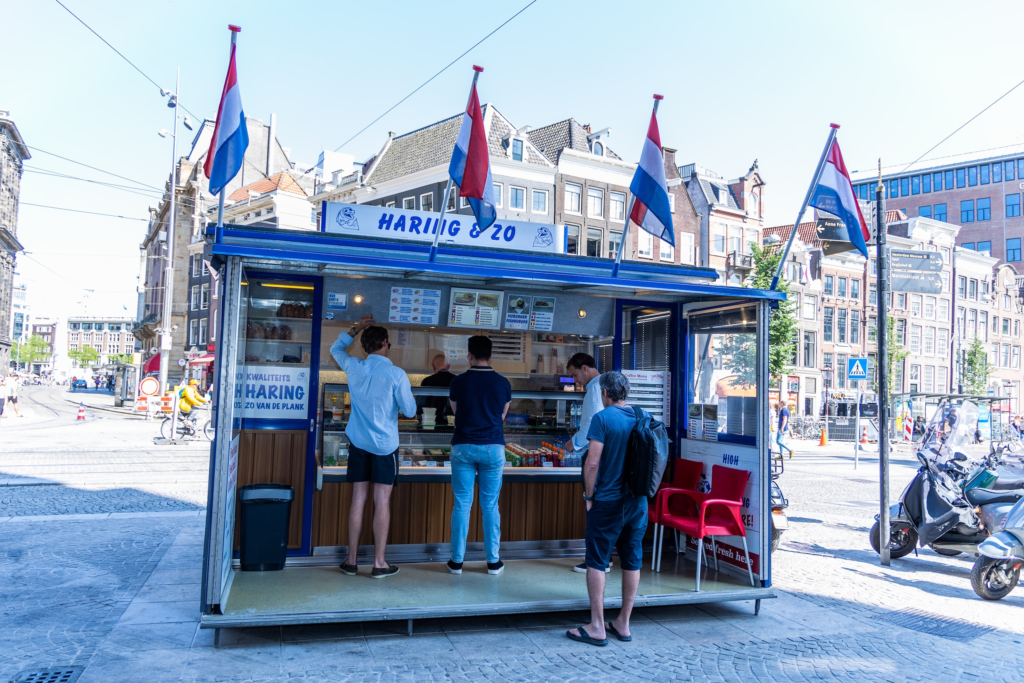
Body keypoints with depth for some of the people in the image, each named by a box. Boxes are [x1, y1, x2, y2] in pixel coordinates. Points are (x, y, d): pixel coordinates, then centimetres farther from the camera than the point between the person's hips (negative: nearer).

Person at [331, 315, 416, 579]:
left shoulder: (354, 368, -1)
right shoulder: (396, 375, -12)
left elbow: (336, 348, 21)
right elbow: (410, 411, -5)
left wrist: (357, 328, 23)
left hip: (358, 443, 4)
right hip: (385, 445, -4)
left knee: (358, 500, 9)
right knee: (382, 502, 2)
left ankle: (352, 560, 14)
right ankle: (379, 563, 7)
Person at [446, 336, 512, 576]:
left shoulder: (458, 382, -3)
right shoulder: (503, 383, 0)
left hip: (463, 447, -1)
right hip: (493, 448, 1)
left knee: (462, 504, 6)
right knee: (490, 506, 8)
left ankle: (457, 560, 12)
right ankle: (493, 561, 15)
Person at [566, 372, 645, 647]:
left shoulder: (603, 418, -12)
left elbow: (593, 462, -17)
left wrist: (589, 495, -6)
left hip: (608, 501, -6)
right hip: (638, 501, 6)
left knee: (597, 561, 3)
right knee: (632, 561, 11)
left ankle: (597, 627, 6)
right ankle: (623, 624, 21)